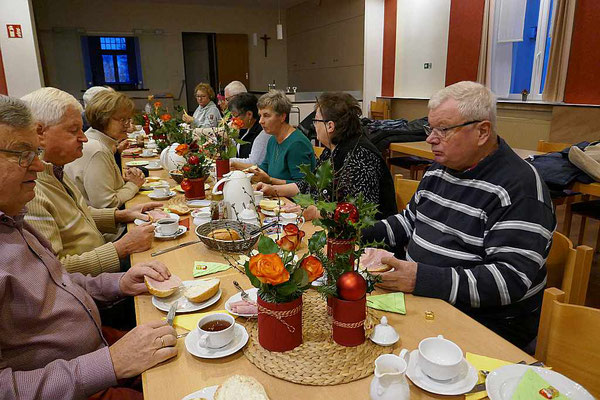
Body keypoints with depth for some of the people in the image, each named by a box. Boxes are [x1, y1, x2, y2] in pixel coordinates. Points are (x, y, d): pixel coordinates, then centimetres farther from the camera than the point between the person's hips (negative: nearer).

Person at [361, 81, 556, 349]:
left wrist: (421, 279, -31)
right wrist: (362, 235, 4)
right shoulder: (440, 169, 9)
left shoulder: (519, 187, -17)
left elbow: (512, 279, -24)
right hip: (420, 299, 7)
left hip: (485, 323, -7)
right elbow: (410, 220, 21)